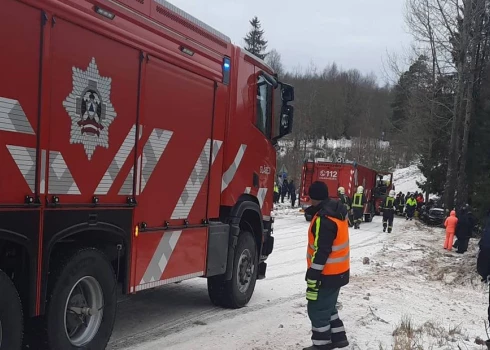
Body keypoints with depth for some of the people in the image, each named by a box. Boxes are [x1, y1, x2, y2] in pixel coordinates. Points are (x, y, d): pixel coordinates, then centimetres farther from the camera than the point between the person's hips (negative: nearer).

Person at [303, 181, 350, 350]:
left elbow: (321, 252, -26)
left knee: (317, 310, 3)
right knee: (328, 306, 24)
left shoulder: (324, 219, -25)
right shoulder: (338, 212, 6)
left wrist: (312, 278, -23)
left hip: (327, 274, -10)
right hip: (339, 271, 10)